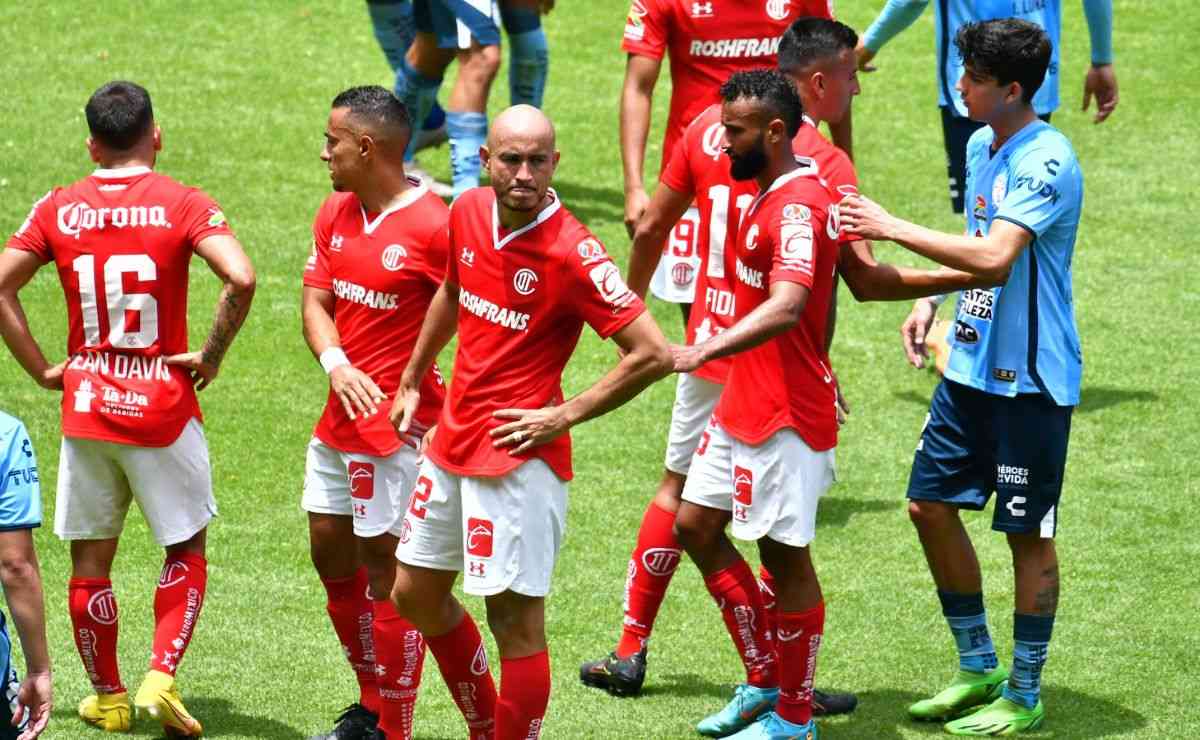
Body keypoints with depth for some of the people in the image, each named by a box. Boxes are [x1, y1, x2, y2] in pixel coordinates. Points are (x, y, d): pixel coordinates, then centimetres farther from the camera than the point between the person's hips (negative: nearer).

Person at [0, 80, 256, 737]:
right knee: (186, 550, 12)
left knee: (90, 559, 13)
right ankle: (161, 678, -3)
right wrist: (211, 356, -9)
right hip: (163, 408, -2)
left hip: (85, 406, 2)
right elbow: (240, 279, -22)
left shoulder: (59, 209, 1)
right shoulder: (182, 205, -8)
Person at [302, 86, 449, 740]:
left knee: (386, 575, -3)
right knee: (331, 557, 17)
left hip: (399, 428, -9)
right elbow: (316, 301, 6)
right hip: (340, 422, 9)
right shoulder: (336, 214, 8)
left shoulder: (433, 226, -17)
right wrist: (335, 364, -14)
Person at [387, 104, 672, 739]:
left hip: (518, 454, -8)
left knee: (514, 615, -6)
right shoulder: (468, 213, 2)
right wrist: (412, 381, 27)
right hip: (452, 441, 8)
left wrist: (562, 417, -15)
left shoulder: (572, 252, -19)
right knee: (415, 593, 18)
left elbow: (652, 354, -19)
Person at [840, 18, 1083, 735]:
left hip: (1030, 378, -9)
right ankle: (978, 669, 25)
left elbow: (994, 258, -32)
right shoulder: (981, 146, 8)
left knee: (1027, 532, 2)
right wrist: (931, 298, 10)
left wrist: (893, 228, -26)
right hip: (971, 363, 9)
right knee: (932, 505, 11)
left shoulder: (1045, 162, -21)